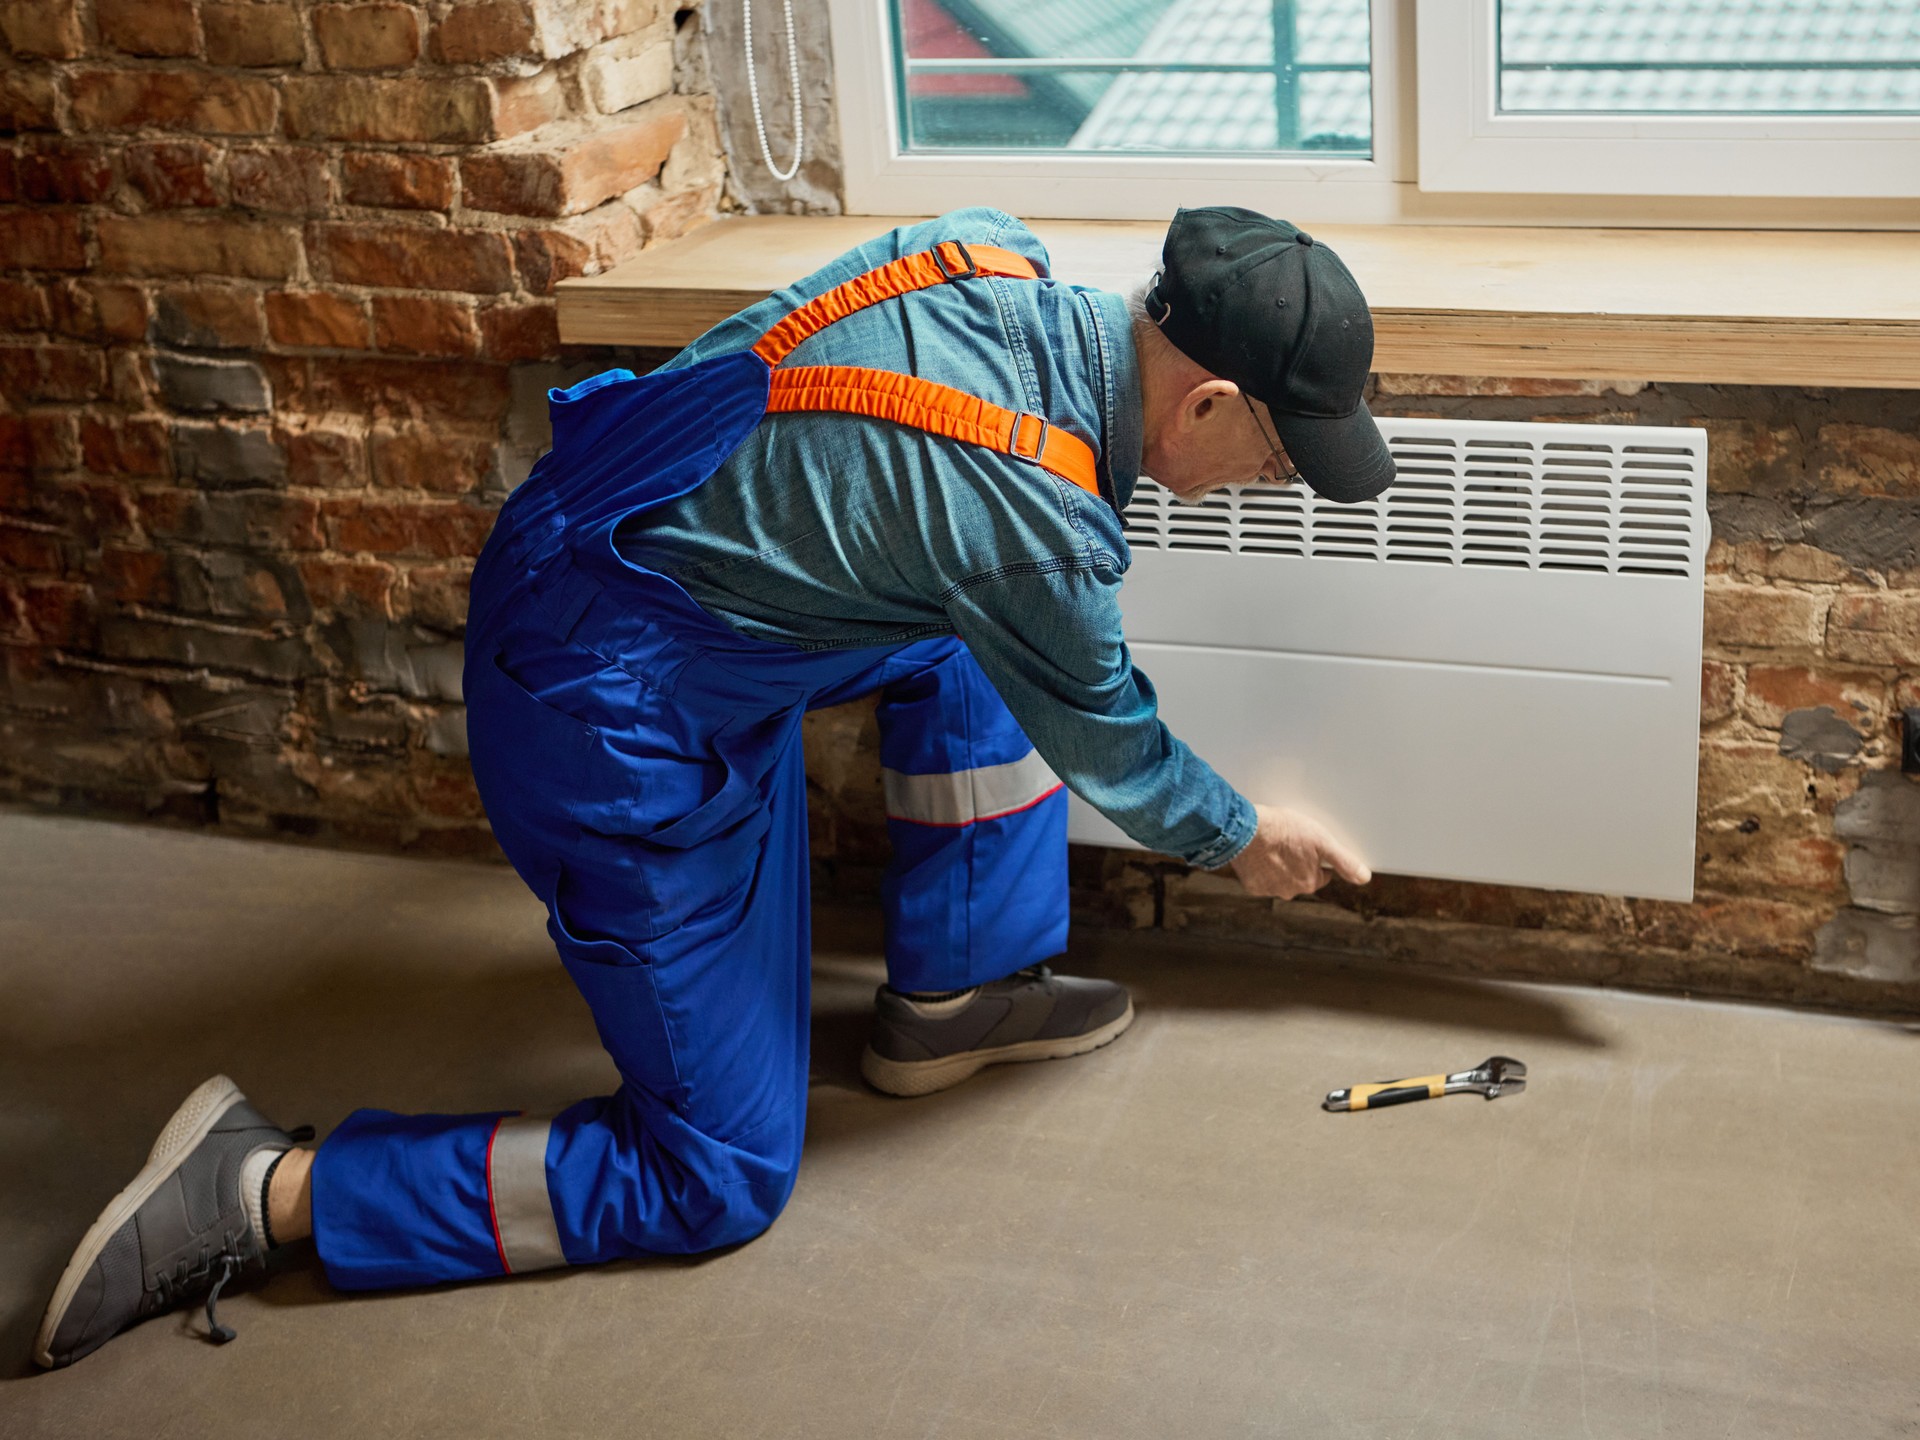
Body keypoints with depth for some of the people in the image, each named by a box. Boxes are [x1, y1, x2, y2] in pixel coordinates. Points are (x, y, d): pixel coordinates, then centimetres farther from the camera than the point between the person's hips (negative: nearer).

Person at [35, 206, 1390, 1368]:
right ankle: (268, 1190, 2)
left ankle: (952, 997, 26)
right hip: (619, 726, -9)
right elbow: (1105, 741, -4)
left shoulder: (990, 247, -5)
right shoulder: (1036, 523, -24)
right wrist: (1244, 839, 14)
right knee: (724, 1182, 2)